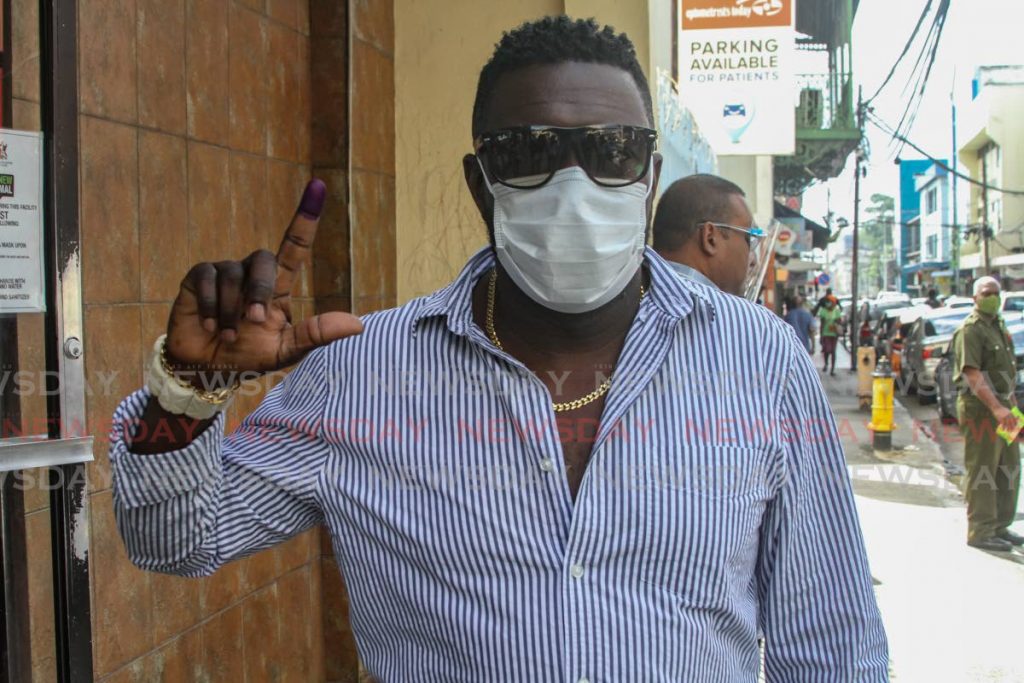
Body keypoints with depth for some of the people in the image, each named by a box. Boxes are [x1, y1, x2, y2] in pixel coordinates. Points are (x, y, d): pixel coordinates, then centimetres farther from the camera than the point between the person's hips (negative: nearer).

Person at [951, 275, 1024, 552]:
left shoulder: (999, 326, 16)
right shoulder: (970, 330, -14)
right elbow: (973, 375, -24)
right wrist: (996, 407, -32)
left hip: (1002, 407, 9)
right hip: (980, 407, -9)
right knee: (982, 473, -4)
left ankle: (1000, 527, 26)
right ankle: (981, 532, 2)